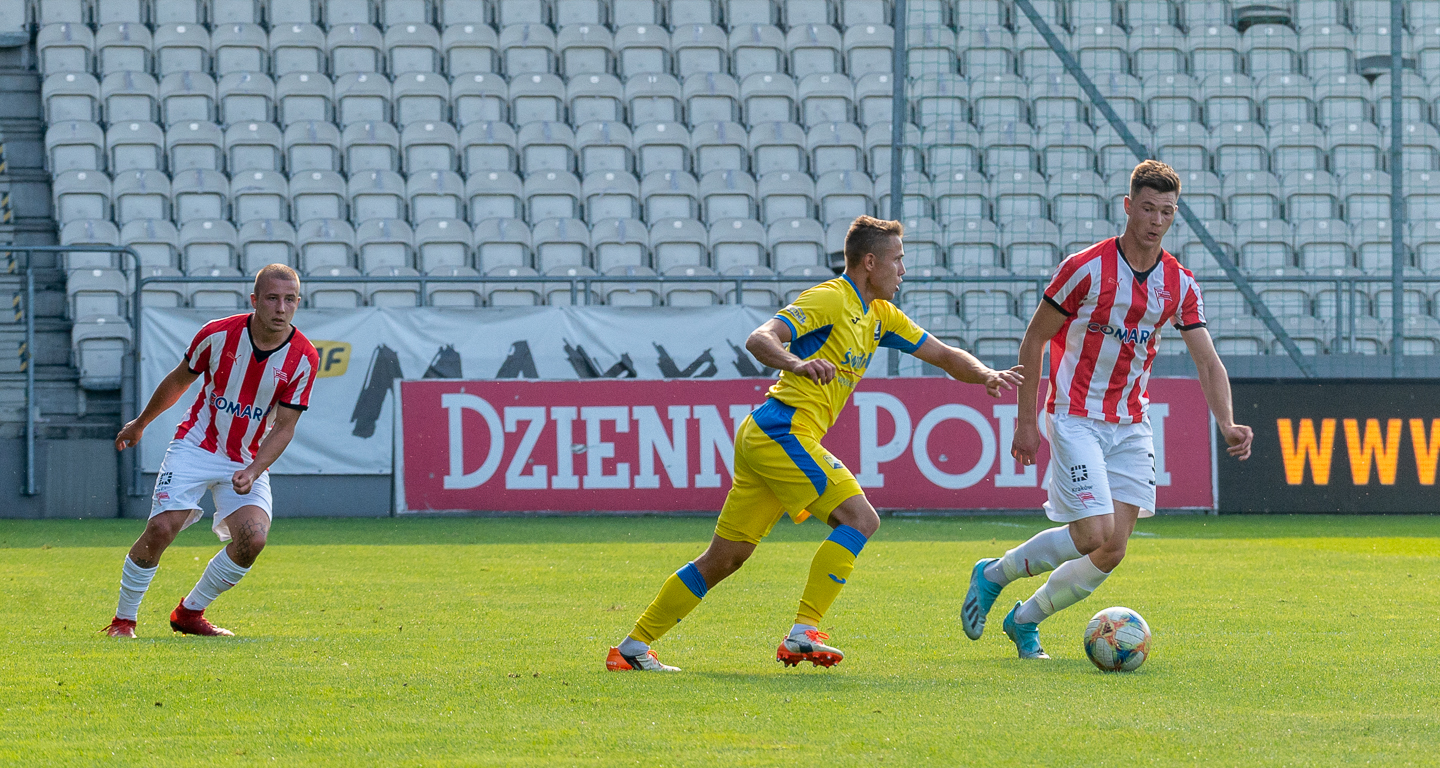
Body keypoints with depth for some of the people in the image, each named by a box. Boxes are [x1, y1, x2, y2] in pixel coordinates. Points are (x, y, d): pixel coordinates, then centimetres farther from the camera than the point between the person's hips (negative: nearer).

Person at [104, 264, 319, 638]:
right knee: (161, 529, -18)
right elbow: (178, 380, 6)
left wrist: (253, 471, -24)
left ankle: (189, 613, 3)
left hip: (248, 462, 1)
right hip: (196, 448, -1)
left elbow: (284, 426, -9)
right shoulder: (218, 334, -13)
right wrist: (140, 424, 18)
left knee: (252, 539, -20)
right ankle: (123, 618, 2)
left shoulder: (304, 358, -12)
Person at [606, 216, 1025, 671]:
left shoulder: (880, 315, 19)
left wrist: (986, 376, 5)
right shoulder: (831, 299, -9)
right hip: (783, 432, -9)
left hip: (764, 438, 9)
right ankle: (803, 633, -19)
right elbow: (759, 339, -19)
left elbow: (942, 355, 23)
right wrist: (798, 363, -38)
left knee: (725, 558, 9)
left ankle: (633, 647, 12)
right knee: (860, 518, -15)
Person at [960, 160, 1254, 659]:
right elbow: (1034, 340, -3)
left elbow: (1208, 362, 1)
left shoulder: (1180, 285, 3)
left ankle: (1026, 619, 16)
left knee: (1112, 550, -4)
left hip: (1131, 425, 5)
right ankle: (993, 575, 7)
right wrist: (1026, 421, -4)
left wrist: (1226, 424, -16)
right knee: (1094, 536, -17)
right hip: (1076, 419, -5)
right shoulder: (1086, 268, -11)